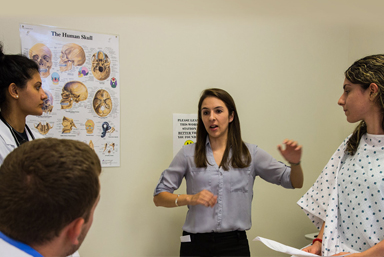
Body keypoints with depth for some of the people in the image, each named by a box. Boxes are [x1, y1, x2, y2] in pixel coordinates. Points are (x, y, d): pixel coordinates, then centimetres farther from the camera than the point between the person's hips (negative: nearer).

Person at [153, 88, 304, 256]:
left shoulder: (249, 154, 3)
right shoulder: (188, 154, 2)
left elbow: (295, 183, 5)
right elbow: (159, 197, 2)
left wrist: (295, 163, -16)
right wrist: (190, 198, -15)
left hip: (235, 242, 1)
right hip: (197, 243, 0)